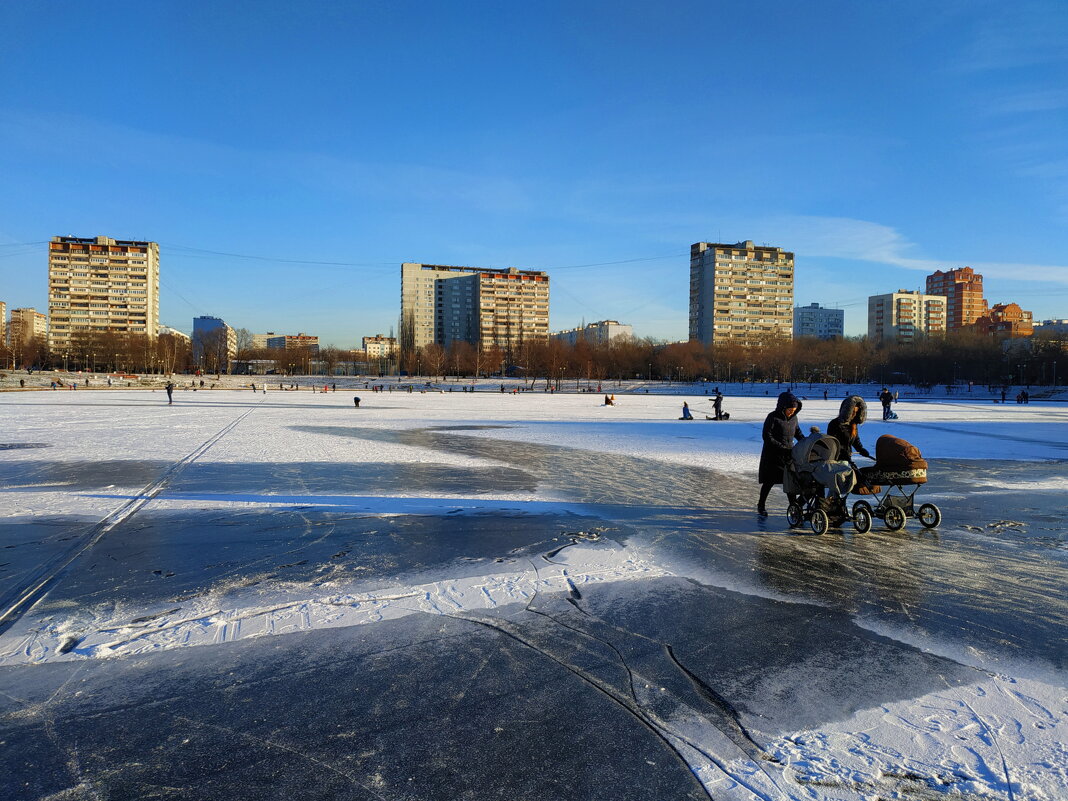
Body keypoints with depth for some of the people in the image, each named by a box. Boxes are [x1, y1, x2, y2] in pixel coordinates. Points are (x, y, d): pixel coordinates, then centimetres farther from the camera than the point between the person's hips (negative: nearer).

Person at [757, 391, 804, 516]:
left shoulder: (794, 418, 6)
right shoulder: (773, 417, -12)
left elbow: (798, 433, 19)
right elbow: (766, 436, -15)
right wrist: (781, 447, -21)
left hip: (789, 454, 5)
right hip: (773, 454, -5)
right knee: (770, 481, 2)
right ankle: (761, 505, 16)